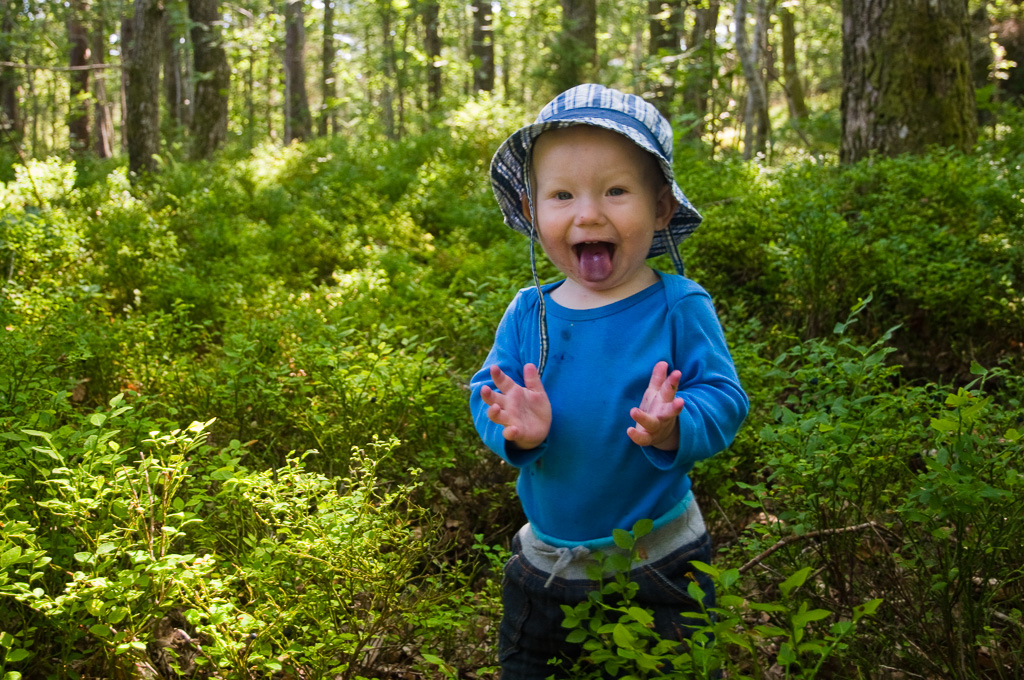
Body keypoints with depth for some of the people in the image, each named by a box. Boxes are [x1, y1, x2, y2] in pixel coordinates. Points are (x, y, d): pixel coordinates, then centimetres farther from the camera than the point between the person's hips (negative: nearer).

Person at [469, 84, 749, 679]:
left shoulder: (679, 307, -13)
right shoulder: (528, 315, -4)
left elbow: (725, 400, -17)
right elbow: (486, 395, -4)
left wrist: (674, 429, -38)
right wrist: (516, 427, -27)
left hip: (660, 561, -3)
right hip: (547, 561, 4)